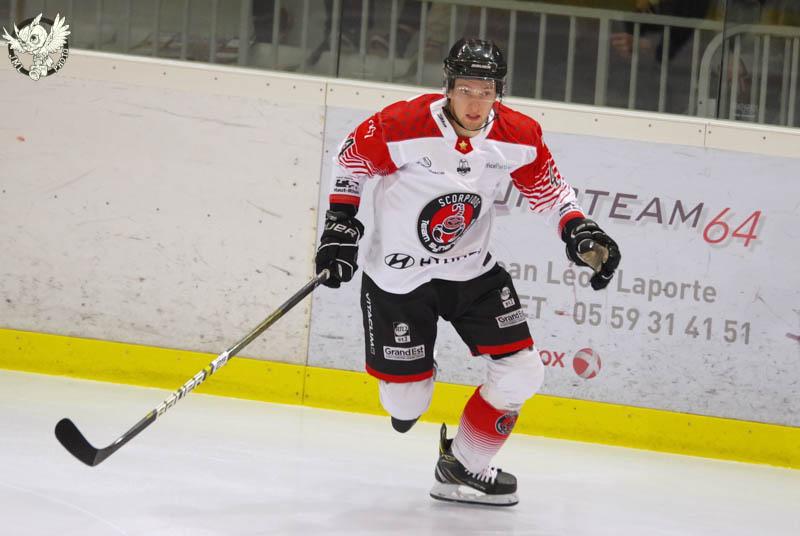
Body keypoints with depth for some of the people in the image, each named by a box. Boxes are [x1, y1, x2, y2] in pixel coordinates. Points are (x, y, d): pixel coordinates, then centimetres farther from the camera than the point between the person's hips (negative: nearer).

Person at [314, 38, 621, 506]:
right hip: (398, 275, -4)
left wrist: (580, 231, -8)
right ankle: (412, 379, 39)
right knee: (406, 403, -1)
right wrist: (341, 223, -6)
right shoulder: (402, 126, -24)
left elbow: (548, 186, 5)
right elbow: (352, 159, -6)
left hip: (472, 270, 4)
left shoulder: (519, 137, -13)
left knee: (522, 373, -5)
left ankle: (463, 467, 14)